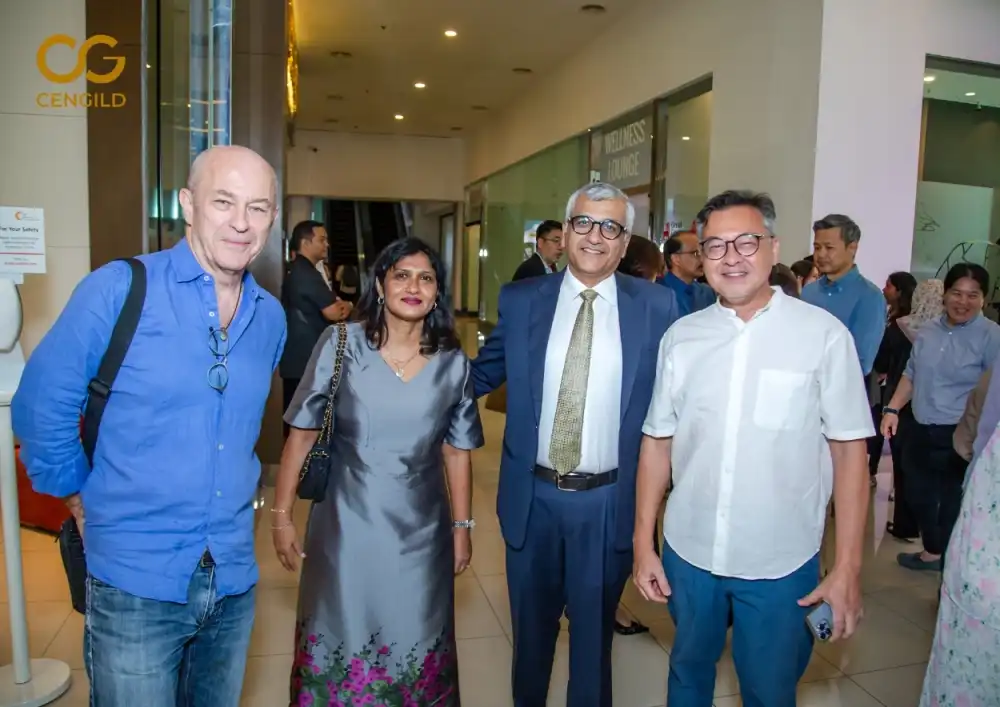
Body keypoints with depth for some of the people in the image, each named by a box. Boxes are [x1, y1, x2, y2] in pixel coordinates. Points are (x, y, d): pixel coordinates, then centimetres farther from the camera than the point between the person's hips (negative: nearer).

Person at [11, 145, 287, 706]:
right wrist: (82, 498, 2)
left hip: (234, 580, 5)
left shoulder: (271, 316, 2)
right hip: (135, 581, -4)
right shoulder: (119, 290, -13)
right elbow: (42, 407, -6)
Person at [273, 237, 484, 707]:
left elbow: (457, 451, 5)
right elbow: (302, 434, -4)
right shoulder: (341, 344, -8)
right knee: (342, 638, 16)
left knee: (413, 644, 15)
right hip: (347, 523, -1)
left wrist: (462, 526, 7)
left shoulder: (453, 363, -1)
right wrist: (281, 514, -4)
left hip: (420, 531, 2)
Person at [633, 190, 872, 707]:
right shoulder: (680, 337, -2)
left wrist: (848, 569, -8)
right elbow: (657, 441, 2)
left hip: (781, 565, -2)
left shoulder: (824, 335, -10)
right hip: (688, 553, 3)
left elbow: (849, 452, -7)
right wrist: (643, 543, 3)